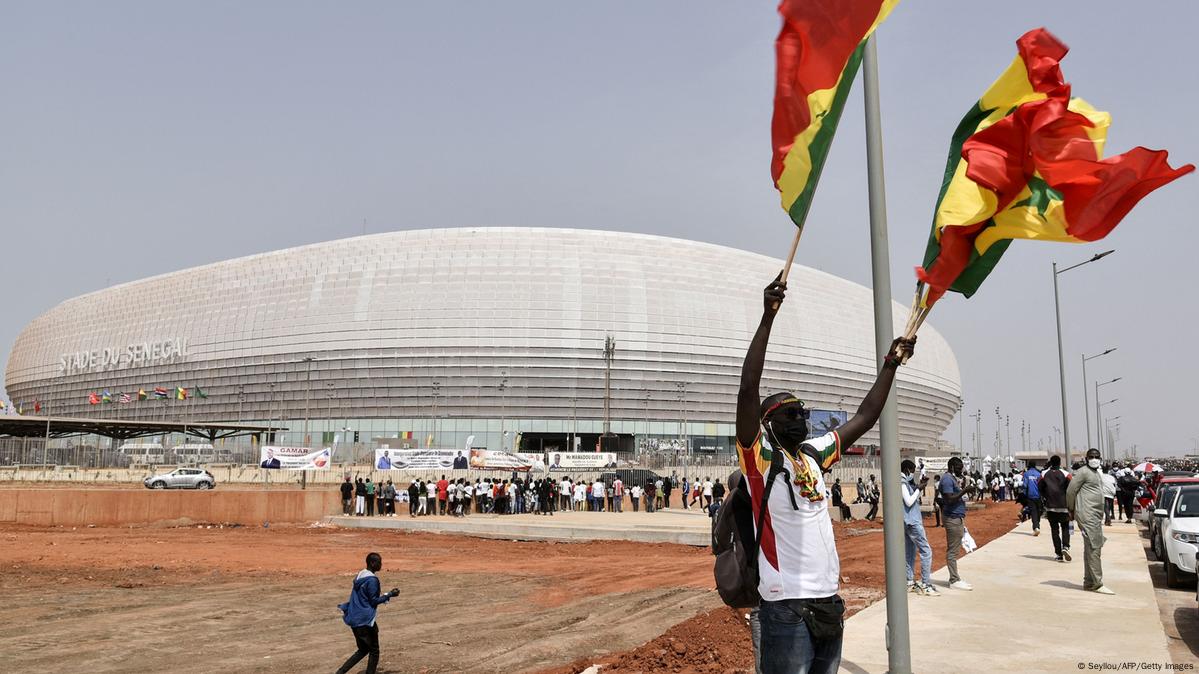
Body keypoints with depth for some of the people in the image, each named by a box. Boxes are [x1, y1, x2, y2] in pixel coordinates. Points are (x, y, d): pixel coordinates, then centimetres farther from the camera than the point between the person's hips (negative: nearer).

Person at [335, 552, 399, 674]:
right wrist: (389, 595, -9)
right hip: (365, 621, -9)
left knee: (363, 650, 19)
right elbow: (374, 601, -15)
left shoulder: (359, 575, 9)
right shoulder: (372, 579, -18)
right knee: (374, 652, 5)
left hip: (353, 619, 9)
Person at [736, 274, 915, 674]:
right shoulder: (758, 456, -7)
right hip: (786, 606, -7)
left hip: (830, 599, 7)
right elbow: (748, 392, -21)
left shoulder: (814, 455, 12)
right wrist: (768, 318, -24)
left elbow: (865, 417, 22)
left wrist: (890, 364, 21)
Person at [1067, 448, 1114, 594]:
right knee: (1094, 549, -12)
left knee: (1090, 549, 13)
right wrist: (1071, 510, -4)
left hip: (1096, 516, 10)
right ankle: (1097, 584, -12)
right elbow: (1070, 491, -11)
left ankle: (1088, 582, 19)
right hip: (1087, 516, -10)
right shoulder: (1083, 472, -9)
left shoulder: (1096, 473, 20)